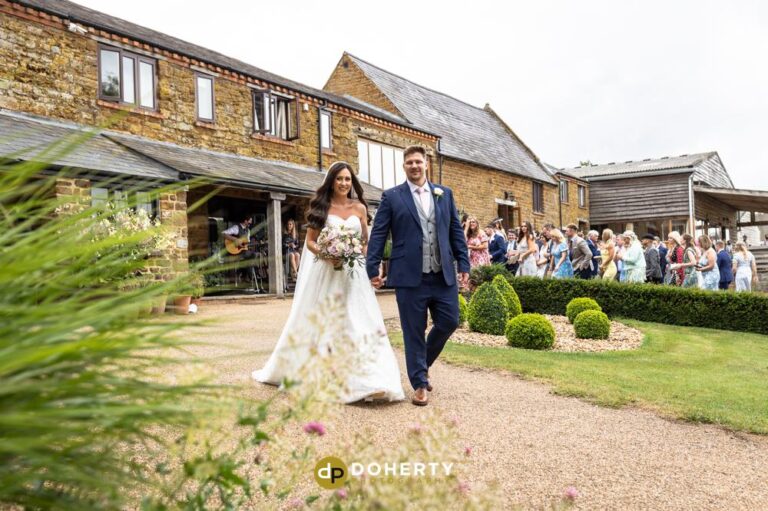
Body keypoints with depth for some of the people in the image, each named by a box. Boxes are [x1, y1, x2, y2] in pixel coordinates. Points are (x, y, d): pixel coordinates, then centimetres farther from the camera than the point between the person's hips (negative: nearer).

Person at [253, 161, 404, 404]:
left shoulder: (359, 208, 8)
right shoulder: (321, 207, 3)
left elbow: (366, 241, 13)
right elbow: (310, 242, 1)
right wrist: (327, 255, -17)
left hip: (353, 274, 1)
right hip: (325, 272, -1)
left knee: (358, 323, -4)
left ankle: (364, 380, 2)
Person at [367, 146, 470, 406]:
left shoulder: (445, 194, 12)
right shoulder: (392, 197, 2)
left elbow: (456, 232, 13)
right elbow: (378, 235, 0)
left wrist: (463, 264, 7)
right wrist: (372, 269, -5)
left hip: (444, 275, 4)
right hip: (410, 276, -3)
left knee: (449, 322, 7)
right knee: (414, 332, 3)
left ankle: (423, 363, 32)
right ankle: (420, 383, 17)